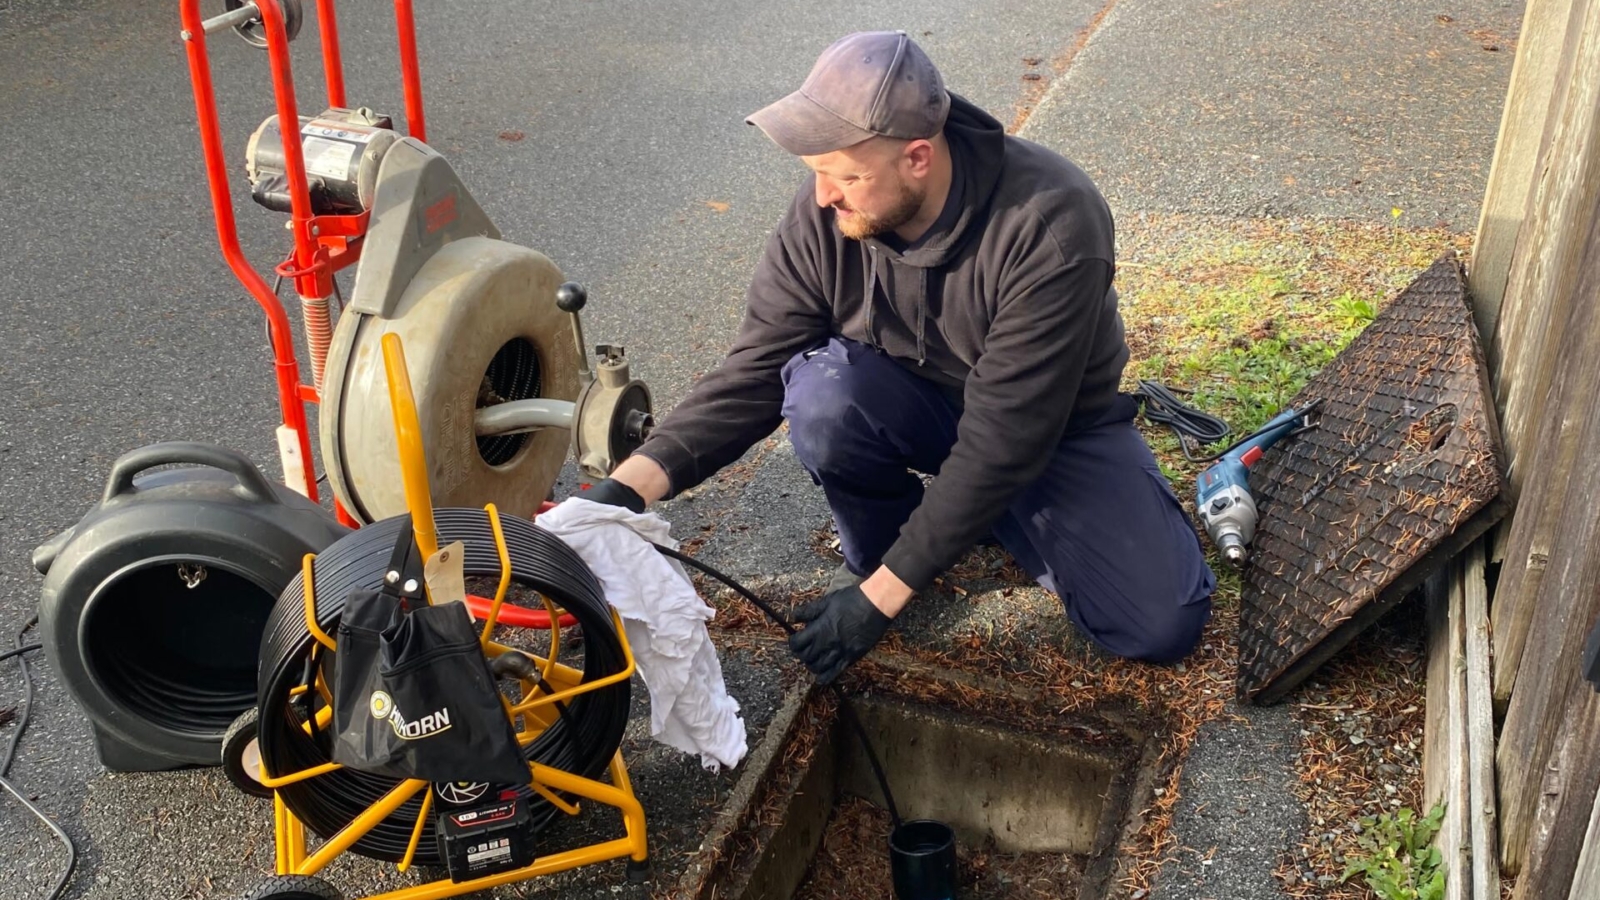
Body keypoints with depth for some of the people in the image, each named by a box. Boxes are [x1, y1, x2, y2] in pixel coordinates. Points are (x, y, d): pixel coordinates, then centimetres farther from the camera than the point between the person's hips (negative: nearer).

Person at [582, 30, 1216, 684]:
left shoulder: (1051, 224, -33)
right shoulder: (821, 218, -20)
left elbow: (1004, 439, -33)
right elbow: (754, 374, -16)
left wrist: (882, 593, -31)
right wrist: (631, 484, -32)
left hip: (1054, 425, -1)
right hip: (915, 405, 2)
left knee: (1163, 627, -17)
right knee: (822, 390, -32)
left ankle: (998, 514, 9)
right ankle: (870, 549, -2)